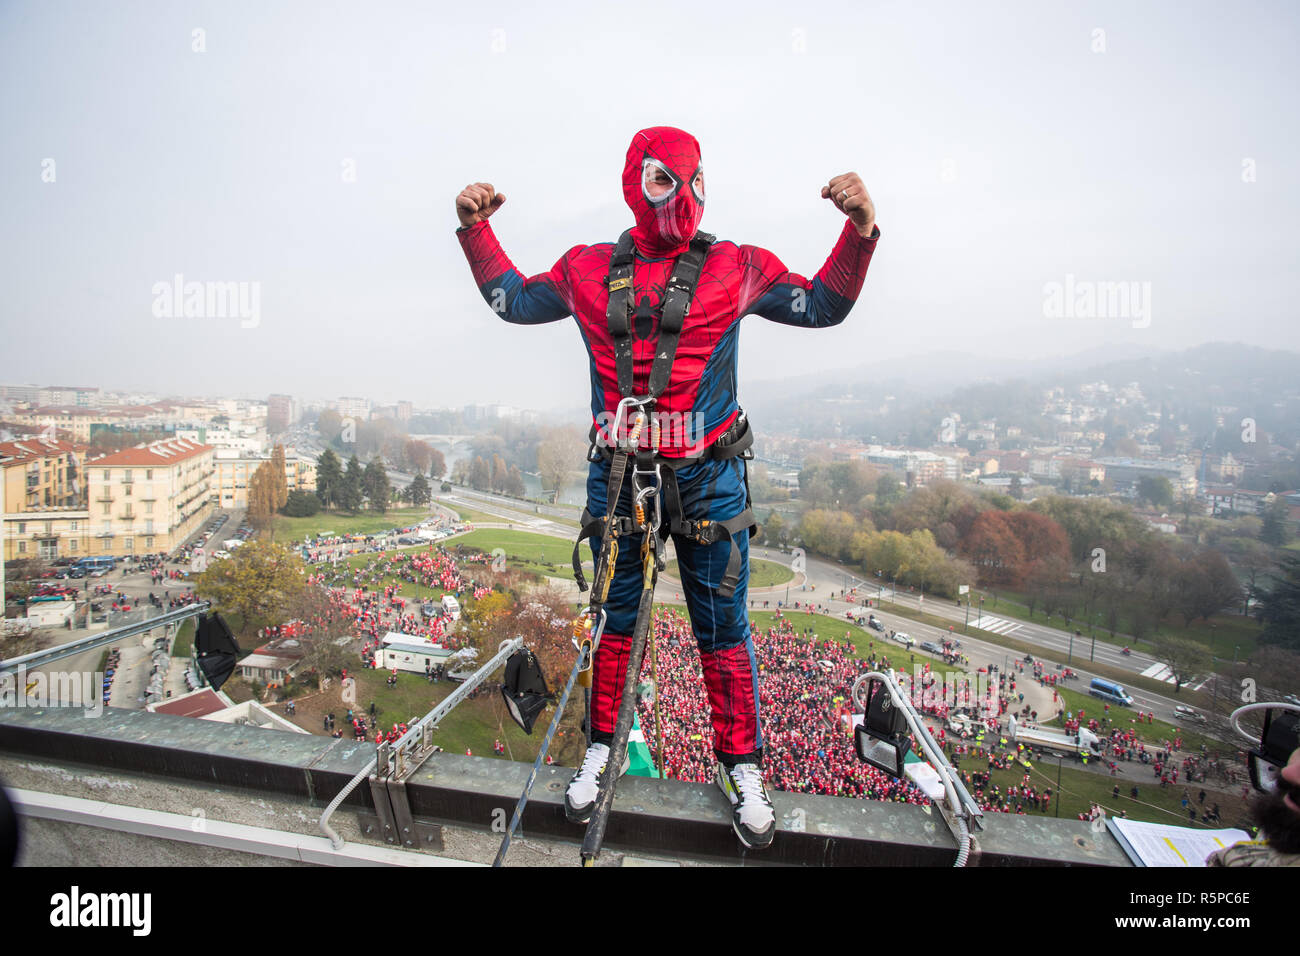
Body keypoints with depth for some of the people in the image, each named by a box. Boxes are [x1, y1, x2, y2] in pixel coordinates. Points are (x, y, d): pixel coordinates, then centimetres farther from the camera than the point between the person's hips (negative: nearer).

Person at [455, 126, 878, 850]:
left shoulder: (736, 268, 4)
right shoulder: (588, 269, 7)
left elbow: (823, 307, 11)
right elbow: (514, 301, 22)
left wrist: (860, 229, -2)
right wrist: (477, 230, 16)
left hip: (708, 479, -1)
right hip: (616, 473, 2)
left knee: (723, 630, 8)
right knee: (616, 620, 14)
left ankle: (742, 766, 29)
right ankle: (603, 748, 36)